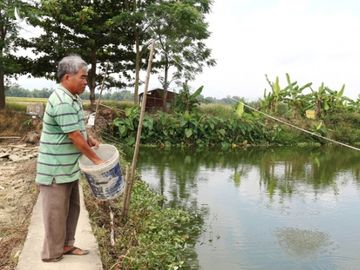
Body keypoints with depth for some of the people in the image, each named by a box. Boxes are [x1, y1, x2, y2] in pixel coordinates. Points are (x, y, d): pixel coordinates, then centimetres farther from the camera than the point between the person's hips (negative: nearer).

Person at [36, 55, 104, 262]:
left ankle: (66, 245, 31)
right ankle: (53, 254, 19)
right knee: (56, 212, 4)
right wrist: (96, 159, -14)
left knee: (72, 208, 18)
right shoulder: (62, 103, -24)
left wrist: (89, 139, 11)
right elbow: (75, 138, -23)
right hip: (56, 169, -10)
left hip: (69, 167, 10)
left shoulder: (72, 98, 9)